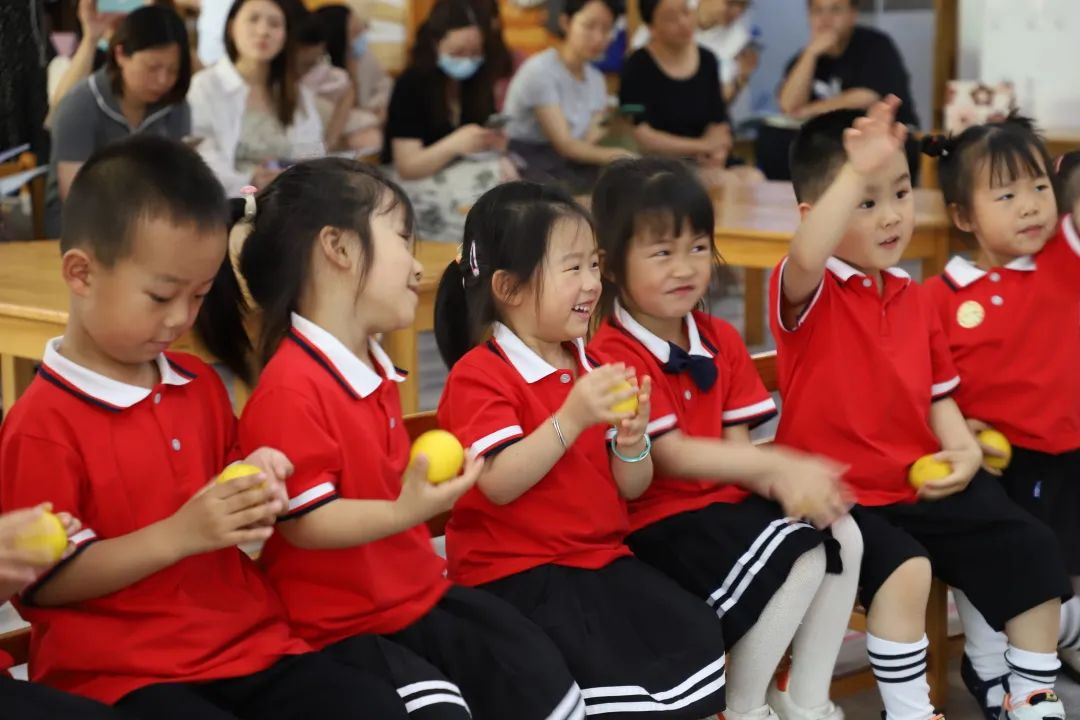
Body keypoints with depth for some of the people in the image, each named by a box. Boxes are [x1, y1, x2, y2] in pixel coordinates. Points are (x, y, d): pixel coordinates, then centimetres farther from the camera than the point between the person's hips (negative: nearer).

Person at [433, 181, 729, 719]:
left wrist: (631, 441, -11)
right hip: (516, 573, -7)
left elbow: (630, 489, 11)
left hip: (602, 559, 7)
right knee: (606, 658, -27)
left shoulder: (595, 371, 15)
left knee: (696, 631, -11)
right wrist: (571, 419, -30)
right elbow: (499, 484, -21)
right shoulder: (480, 374, -9)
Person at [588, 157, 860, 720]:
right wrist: (782, 466, -27)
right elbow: (671, 456, -21)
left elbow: (734, 444, 5)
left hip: (726, 499, 8)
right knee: (799, 559, -22)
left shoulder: (721, 341, 10)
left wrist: (786, 484, -18)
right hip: (657, 521, -8)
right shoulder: (613, 356, -15)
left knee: (842, 535, -10)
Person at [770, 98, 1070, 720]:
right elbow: (805, 257, -38)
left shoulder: (916, 299, 10)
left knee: (1032, 547, 1)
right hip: (838, 493, -7)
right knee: (905, 568, -31)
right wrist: (857, 172, -48)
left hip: (922, 484, 7)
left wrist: (964, 451, -3)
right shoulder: (808, 293, -11)